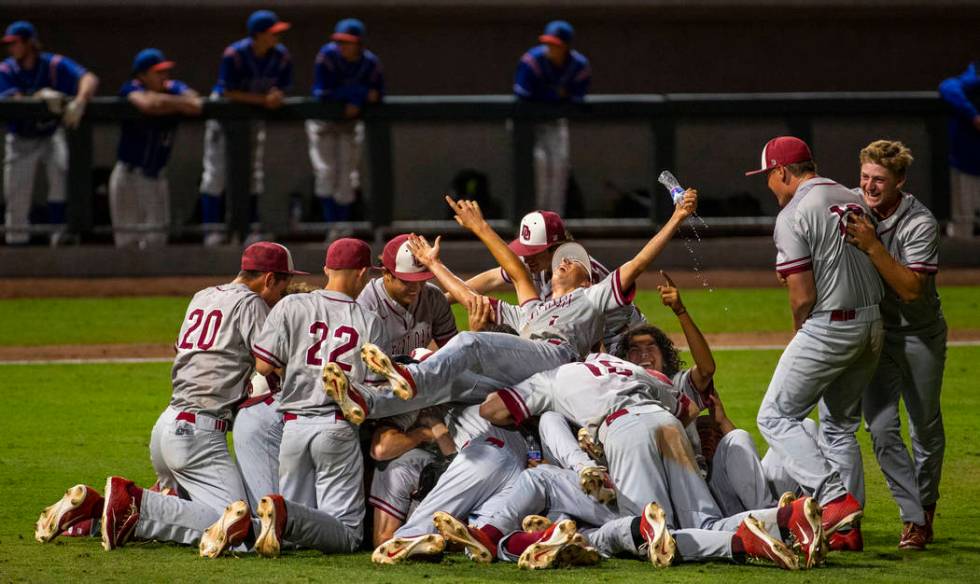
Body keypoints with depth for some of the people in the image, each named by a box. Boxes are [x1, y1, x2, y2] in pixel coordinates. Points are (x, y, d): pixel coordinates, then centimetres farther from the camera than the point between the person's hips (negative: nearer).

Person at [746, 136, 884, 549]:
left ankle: (835, 498, -16)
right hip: (872, 324, 8)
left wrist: (799, 330, 5)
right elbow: (875, 264, 13)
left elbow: (803, 294, -15)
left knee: (776, 416, -1)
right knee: (841, 425, 18)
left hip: (828, 326, -8)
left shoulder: (794, 215, -12)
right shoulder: (855, 202, 12)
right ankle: (848, 526, 16)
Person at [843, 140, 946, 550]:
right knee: (882, 429, -9)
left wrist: (872, 246, -36)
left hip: (920, 336, -3)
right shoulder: (857, 215, -6)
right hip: (877, 335, 3)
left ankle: (925, 506, 30)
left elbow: (912, 288, -29)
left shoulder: (920, 224, -21)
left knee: (926, 427, 8)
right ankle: (915, 517, -4)